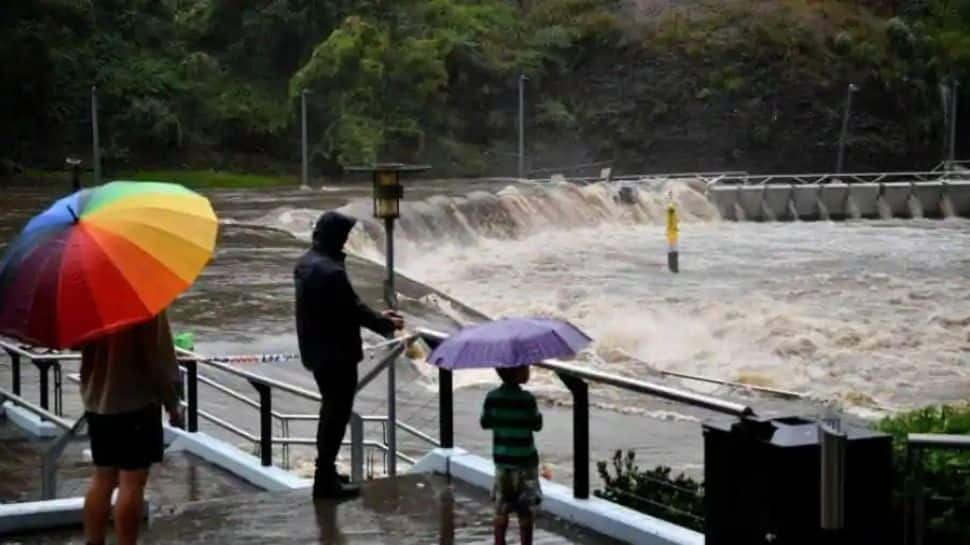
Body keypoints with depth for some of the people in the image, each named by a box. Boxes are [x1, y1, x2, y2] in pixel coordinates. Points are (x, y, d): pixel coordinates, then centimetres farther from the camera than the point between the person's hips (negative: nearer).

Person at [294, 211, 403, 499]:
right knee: (338, 413, 0)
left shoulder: (306, 263, 7)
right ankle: (325, 481, 5)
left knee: (331, 410, 21)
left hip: (316, 350, 10)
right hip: (336, 353, -10)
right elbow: (353, 309, -20)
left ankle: (325, 472, 30)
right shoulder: (331, 271, -25)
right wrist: (387, 324, -5)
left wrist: (377, 316, 14)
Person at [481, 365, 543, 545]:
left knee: (502, 507, 15)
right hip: (524, 460, -4)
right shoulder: (526, 399, -17)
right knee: (526, 510, 5)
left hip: (501, 459, 5)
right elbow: (536, 425, -9)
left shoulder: (492, 397, -4)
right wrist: (538, 414, 9)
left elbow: (485, 423, 4)